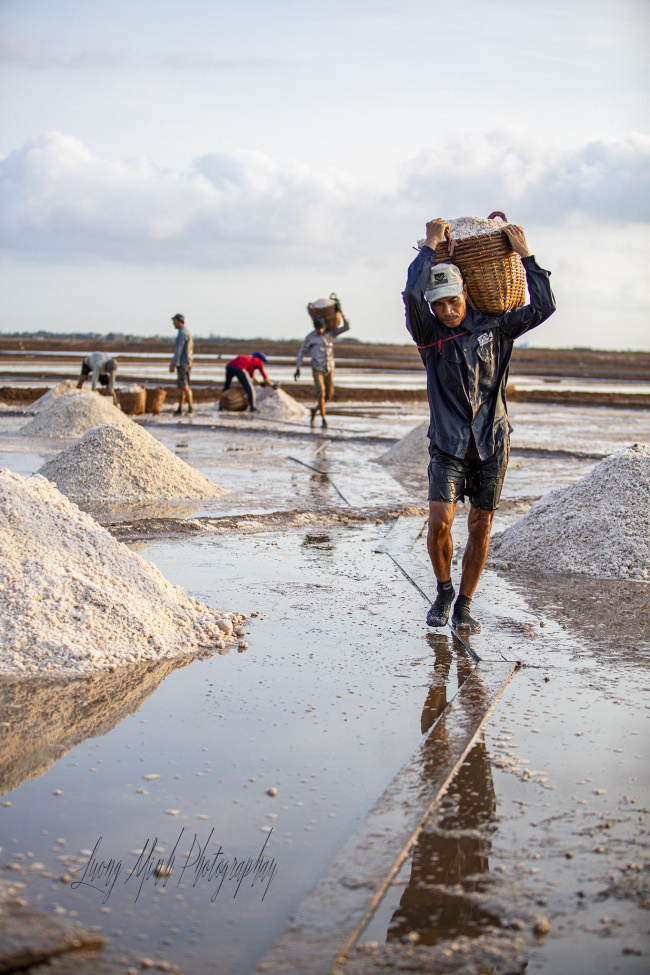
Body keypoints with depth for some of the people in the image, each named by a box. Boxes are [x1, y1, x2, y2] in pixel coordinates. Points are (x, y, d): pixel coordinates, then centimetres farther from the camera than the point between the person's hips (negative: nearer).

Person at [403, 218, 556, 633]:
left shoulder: (495, 327, 3)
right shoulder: (429, 334, -3)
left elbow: (543, 307, -3)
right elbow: (412, 294, -21)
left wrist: (526, 256, -2)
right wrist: (431, 245, -12)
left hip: (492, 443, 2)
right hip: (449, 444, -1)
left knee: (481, 528, 4)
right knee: (440, 521, -15)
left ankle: (464, 605, 18)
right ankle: (443, 591, 12)